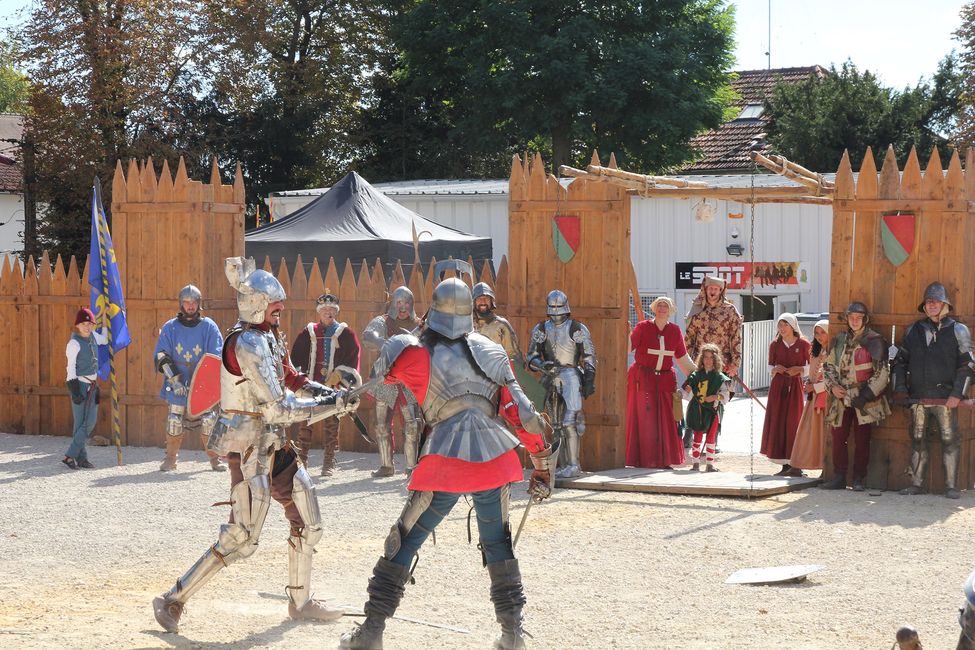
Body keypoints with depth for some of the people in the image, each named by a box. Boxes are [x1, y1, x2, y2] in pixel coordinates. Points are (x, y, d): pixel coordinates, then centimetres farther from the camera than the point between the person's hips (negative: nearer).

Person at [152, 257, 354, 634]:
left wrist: (328, 392, 2)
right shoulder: (247, 344, -20)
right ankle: (173, 601, 2)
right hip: (249, 445, -10)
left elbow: (290, 380, 20)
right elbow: (279, 408, -23)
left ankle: (300, 602, 27)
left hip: (273, 444, 10)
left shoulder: (268, 337, 9)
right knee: (241, 539, -8)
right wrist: (332, 406, -17)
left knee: (308, 523, 14)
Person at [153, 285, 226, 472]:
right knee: (174, 422, -1)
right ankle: (170, 459, 13)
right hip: (177, 386, 1)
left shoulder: (209, 327, 2)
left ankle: (215, 458, 9)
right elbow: (161, 357, 0)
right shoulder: (170, 328, 4)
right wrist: (175, 381, -11)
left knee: (208, 421, -4)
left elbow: (217, 358, -1)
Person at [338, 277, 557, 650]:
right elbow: (522, 412, 7)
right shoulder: (491, 352, 9)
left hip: (445, 464, -3)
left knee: (403, 543, 8)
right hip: (495, 461, 3)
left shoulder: (418, 355, 0)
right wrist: (542, 462, 13)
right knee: (498, 545, 21)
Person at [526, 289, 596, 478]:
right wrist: (541, 365, -13)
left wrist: (589, 380, -8)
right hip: (551, 380, 5)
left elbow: (589, 356, -1)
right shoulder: (540, 330, 10)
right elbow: (531, 356, 9)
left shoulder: (578, 329, -1)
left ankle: (573, 465, -14)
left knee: (570, 421, -14)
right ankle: (565, 466, 13)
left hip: (571, 377, -5)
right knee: (557, 425, 7)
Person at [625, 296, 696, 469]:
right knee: (644, 419, -2)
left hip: (666, 380, 4)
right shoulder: (643, 327, -3)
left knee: (666, 420, 3)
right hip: (642, 378, -4)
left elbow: (682, 358, 14)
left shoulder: (675, 331, 8)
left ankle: (664, 460, 11)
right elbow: (628, 346, -15)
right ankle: (645, 460, 2)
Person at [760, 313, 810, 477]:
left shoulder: (803, 344, 0)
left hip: (795, 385, -3)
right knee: (778, 422, -1)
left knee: (794, 422, -8)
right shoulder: (775, 345, 9)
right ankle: (785, 465, 4)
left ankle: (796, 465, -7)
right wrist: (776, 369, -7)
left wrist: (799, 369, -14)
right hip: (778, 386, 3)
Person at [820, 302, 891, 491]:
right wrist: (833, 386, -1)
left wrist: (865, 396, -12)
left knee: (862, 440, 1)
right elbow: (828, 365, 17)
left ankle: (859, 479, 8)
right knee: (838, 438, 3)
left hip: (864, 400, -4)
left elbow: (882, 372, -7)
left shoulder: (874, 341, -5)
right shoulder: (839, 340, 11)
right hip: (841, 398, 4)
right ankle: (839, 477, 10)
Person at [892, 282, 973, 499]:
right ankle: (916, 483, 12)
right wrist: (900, 388, 6)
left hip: (945, 397, -3)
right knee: (917, 440, 5)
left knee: (950, 440, -5)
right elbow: (900, 361, 18)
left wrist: (957, 394, -10)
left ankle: (951, 485, -1)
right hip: (918, 398, 3)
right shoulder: (914, 331, 13)